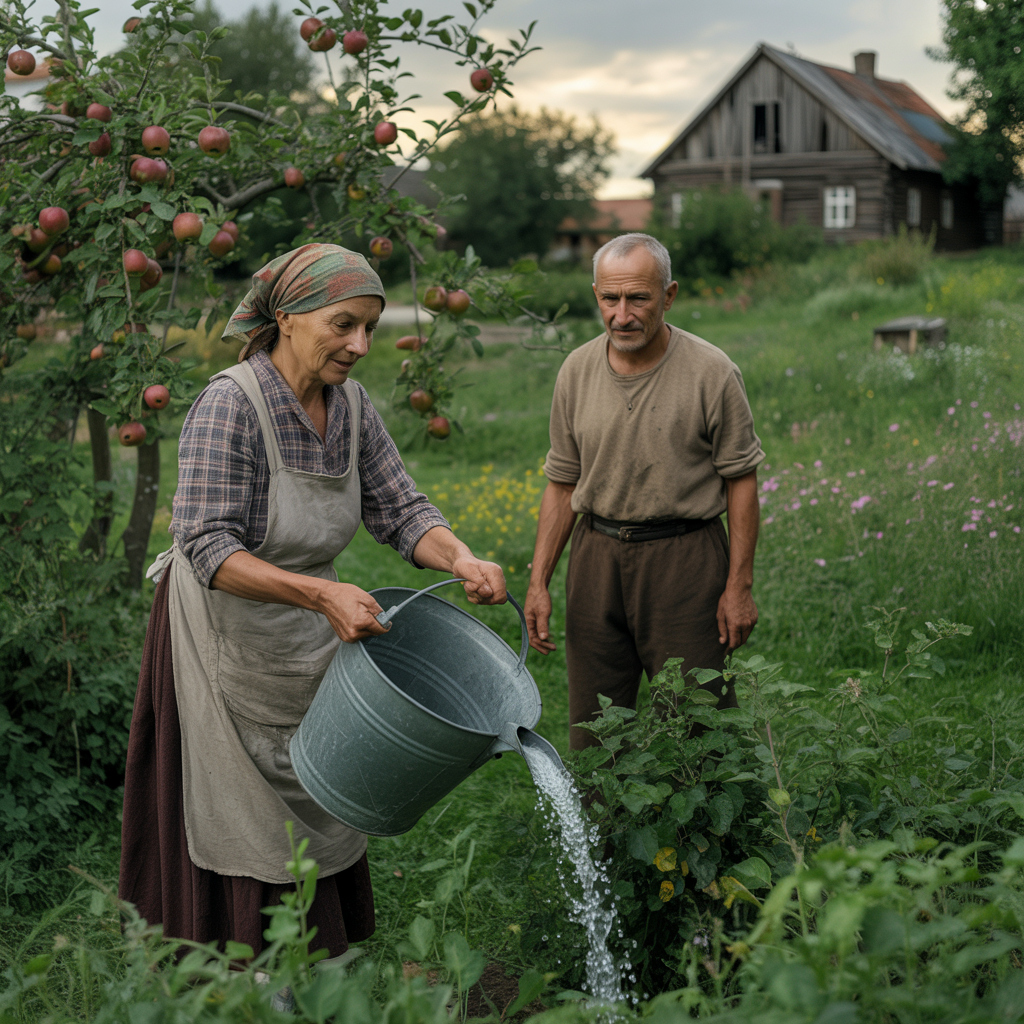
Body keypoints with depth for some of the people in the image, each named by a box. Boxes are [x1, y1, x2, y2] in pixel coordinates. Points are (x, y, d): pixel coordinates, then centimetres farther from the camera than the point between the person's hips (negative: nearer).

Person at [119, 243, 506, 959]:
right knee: (244, 828, 8)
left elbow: (400, 509, -4)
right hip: (228, 651, -7)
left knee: (316, 819, 20)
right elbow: (208, 549, -31)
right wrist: (324, 592, -42)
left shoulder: (350, 405, -5)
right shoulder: (230, 405, -26)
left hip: (312, 653, 7)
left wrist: (460, 559, -24)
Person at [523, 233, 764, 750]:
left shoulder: (712, 372, -9)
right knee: (592, 726, 9)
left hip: (685, 557, -4)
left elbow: (740, 479, -4)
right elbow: (562, 482, 9)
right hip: (595, 557, 4)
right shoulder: (577, 370, 2)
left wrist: (739, 585, -7)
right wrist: (538, 582, 5)